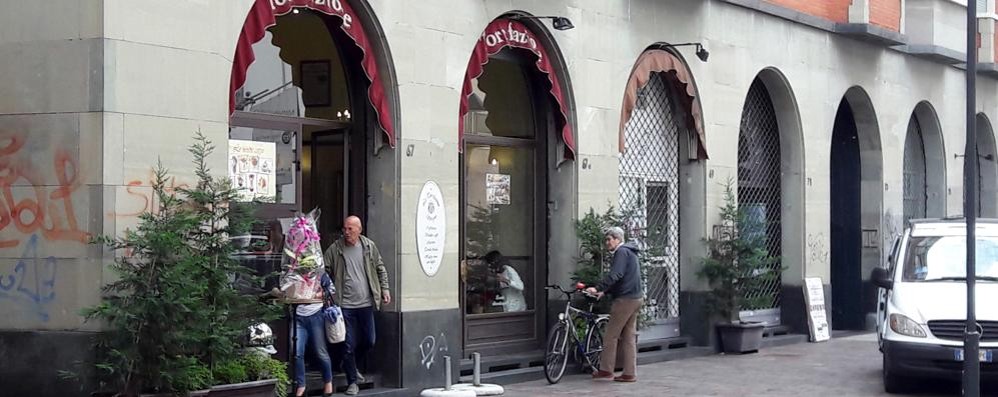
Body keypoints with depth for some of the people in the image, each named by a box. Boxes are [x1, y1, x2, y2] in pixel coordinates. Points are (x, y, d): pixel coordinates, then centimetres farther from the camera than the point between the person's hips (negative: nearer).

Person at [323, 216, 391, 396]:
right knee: (349, 345, -1)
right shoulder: (334, 249, -4)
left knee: (369, 341, 12)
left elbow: (380, 269, 13)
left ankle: (352, 366, 38)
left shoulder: (369, 246, 3)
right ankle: (352, 382, 10)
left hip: (366, 303, 3)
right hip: (345, 305, -3)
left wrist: (384, 289, 7)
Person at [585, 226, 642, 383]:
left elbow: (615, 275, -24)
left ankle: (606, 370, -1)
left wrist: (598, 288, -29)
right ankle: (630, 373, 8)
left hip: (624, 299, -10)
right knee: (629, 337, 9)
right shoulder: (630, 252, 21)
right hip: (635, 299, 10)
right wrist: (604, 291, 20)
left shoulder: (622, 252, -10)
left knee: (610, 335, -4)